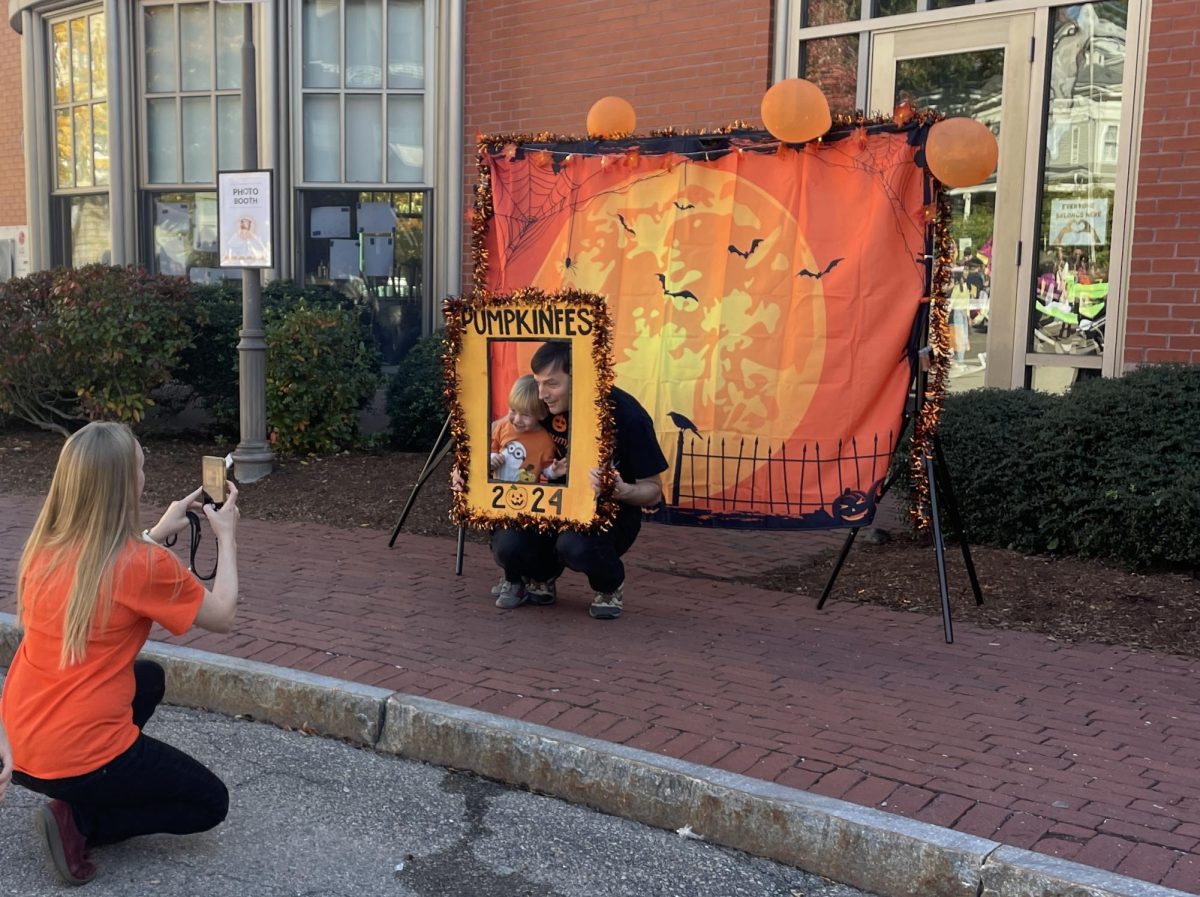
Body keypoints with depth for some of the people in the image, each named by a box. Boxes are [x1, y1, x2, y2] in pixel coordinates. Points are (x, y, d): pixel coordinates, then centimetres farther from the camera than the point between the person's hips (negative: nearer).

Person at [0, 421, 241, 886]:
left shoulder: (46, 547, 0)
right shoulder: (144, 563, -19)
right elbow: (222, 617, -4)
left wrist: (158, 532, 19)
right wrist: (226, 536, 6)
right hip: (78, 757, -7)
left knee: (149, 677, 31)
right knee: (210, 803, 15)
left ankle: (83, 796, 16)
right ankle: (78, 821, -1)